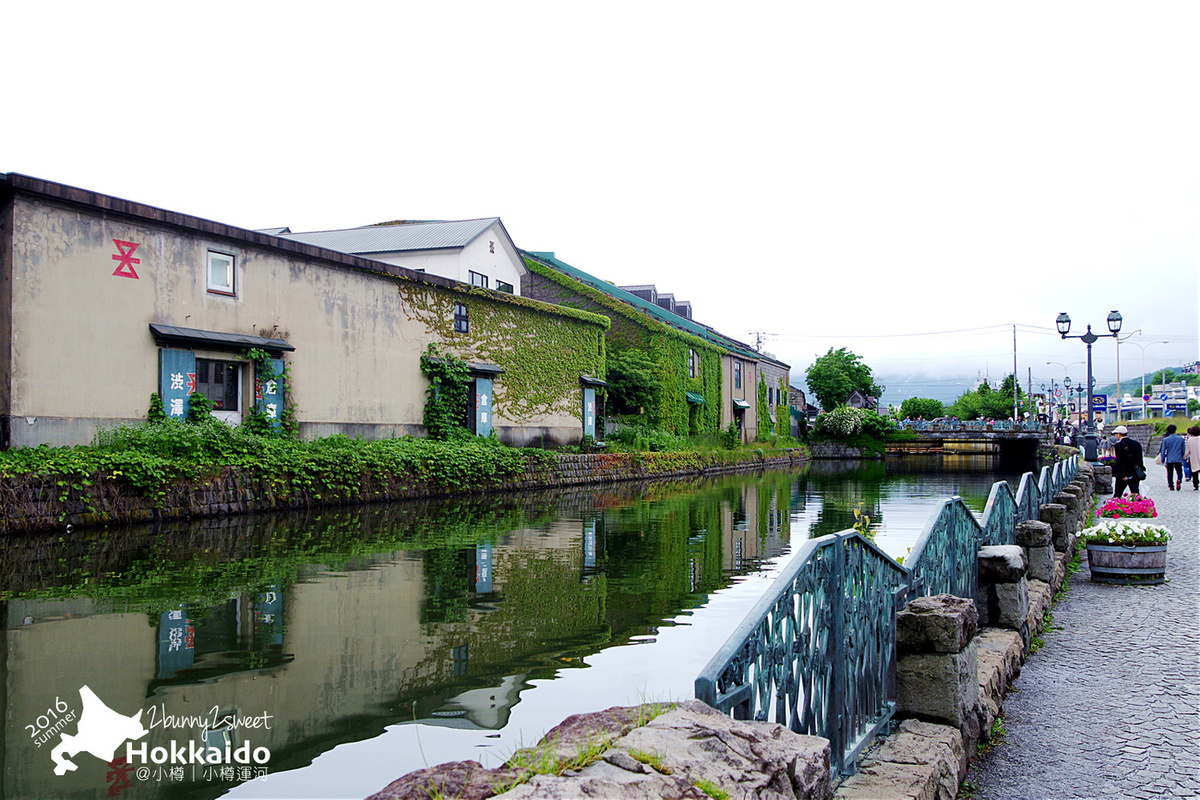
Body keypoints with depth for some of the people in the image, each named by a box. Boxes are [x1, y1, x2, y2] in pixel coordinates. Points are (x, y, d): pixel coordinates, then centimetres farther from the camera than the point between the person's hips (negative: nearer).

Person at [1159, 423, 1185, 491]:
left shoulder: (1165, 440, -4)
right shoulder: (1181, 439, 1)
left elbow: (1163, 450, -4)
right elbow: (1183, 450, 9)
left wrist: (1162, 460, 3)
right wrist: (1182, 457, 22)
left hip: (1169, 459, -1)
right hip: (1178, 459, 1)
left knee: (1169, 473, 7)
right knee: (1179, 472, 6)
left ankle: (1171, 485, 7)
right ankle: (1179, 480, -23)